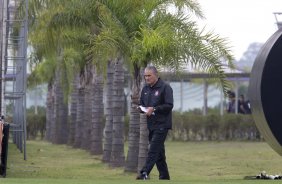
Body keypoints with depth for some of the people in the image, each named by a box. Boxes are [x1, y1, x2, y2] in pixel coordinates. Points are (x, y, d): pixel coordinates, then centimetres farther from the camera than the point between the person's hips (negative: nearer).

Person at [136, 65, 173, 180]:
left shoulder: (165, 88, -9)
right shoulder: (145, 89, 14)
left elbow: (169, 105, -15)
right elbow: (142, 103, 22)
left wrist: (154, 109, -20)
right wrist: (142, 108, -1)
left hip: (162, 124, -8)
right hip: (151, 125, 8)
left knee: (153, 149, -15)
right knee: (158, 151, 11)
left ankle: (145, 172, -22)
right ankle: (164, 175, 17)